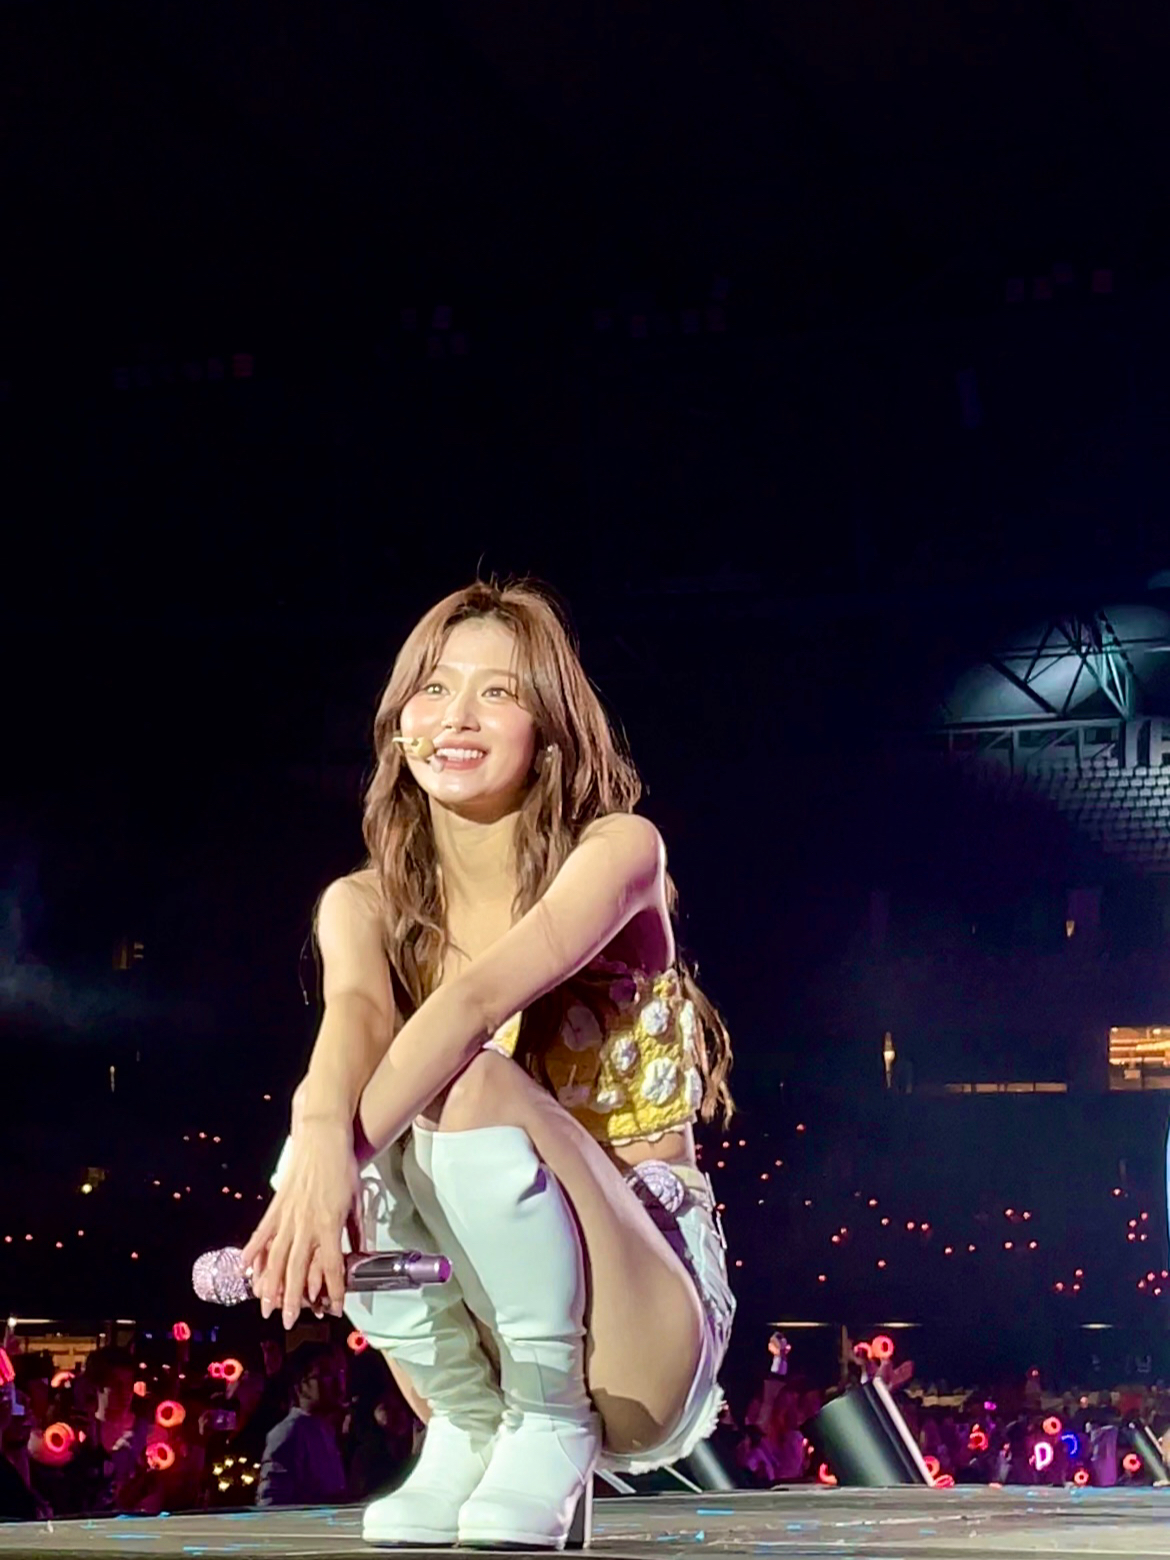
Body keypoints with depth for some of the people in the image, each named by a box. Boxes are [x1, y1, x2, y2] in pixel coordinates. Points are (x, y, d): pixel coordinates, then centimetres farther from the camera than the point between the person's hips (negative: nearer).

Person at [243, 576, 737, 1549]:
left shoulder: (618, 849, -8)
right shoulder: (364, 906, 4)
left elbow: (480, 998, -27)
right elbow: (357, 1013, -21)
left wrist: (352, 1144, -44)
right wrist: (324, 1136, -45)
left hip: (639, 1349, -4)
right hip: (476, 1343, 4)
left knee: (466, 1086, -29)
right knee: (326, 1133, -23)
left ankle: (554, 1426, -14)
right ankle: (467, 1435, -7)